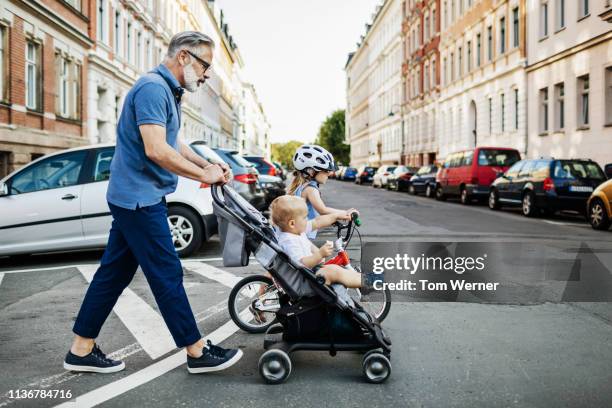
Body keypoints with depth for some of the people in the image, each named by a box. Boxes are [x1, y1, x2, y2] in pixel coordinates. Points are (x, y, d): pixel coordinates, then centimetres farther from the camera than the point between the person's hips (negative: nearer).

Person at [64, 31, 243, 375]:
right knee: (167, 276, -3)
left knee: (114, 273, 13)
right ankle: (198, 353, 8)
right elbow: (156, 150, -26)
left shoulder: (168, 90, 16)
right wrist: (203, 175, -15)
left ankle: (82, 350, 22)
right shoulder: (153, 87, -16)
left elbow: (174, 144, 24)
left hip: (133, 197, 10)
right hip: (140, 198, -10)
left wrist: (209, 165, 11)